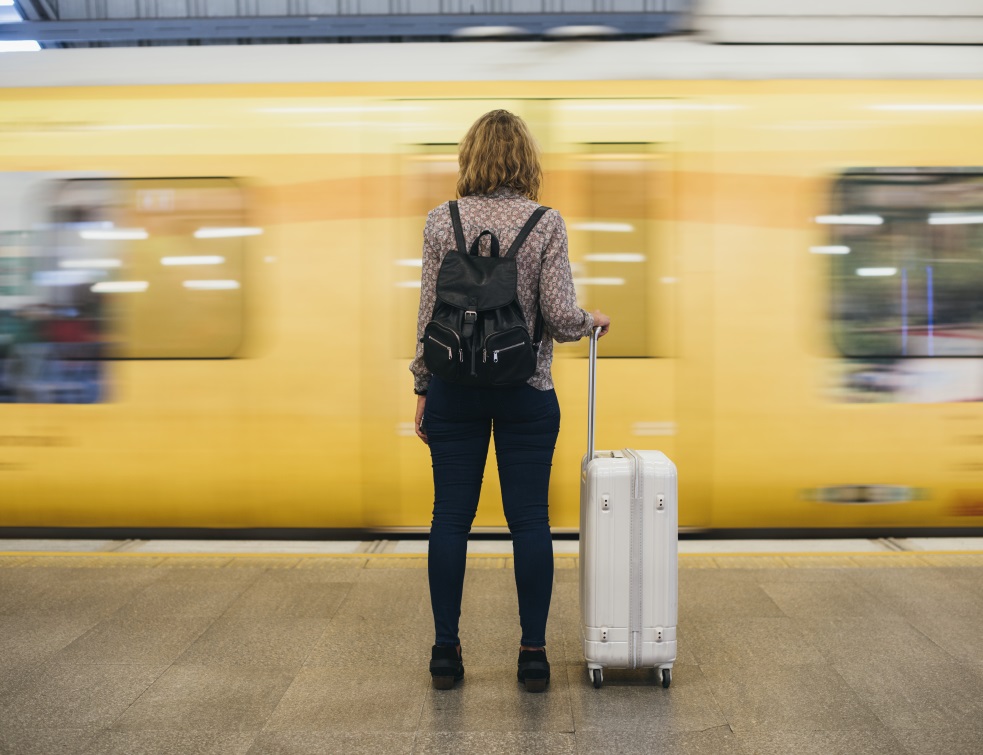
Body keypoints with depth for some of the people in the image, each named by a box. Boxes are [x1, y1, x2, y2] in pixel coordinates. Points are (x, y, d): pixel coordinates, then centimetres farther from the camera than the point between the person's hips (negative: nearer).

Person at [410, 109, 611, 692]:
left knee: (451, 517, 7)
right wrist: (593, 322, 11)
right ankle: (534, 654, 10)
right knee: (530, 520, 5)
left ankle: (447, 653, 13)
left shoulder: (442, 221, -2)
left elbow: (429, 316, -1)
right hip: (527, 392, -1)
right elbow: (561, 317, -11)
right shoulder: (546, 223, -6)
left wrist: (423, 388, 8)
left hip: (455, 388, 1)